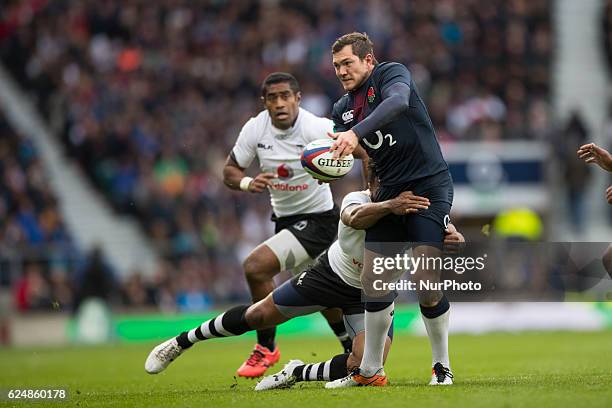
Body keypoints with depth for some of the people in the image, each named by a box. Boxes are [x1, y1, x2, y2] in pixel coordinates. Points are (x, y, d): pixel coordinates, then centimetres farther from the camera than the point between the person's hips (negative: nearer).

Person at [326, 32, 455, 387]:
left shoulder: (392, 73, -8)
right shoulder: (344, 108, 12)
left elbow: (397, 101, -31)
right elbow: (341, 154, 11)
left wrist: (356, 133, -43)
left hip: (429, 185, -7)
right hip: (391, 191, 7)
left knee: (426, 284, -16)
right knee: (373, 283, 2)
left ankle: (443, 366, 1)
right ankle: (371, 371, 15)